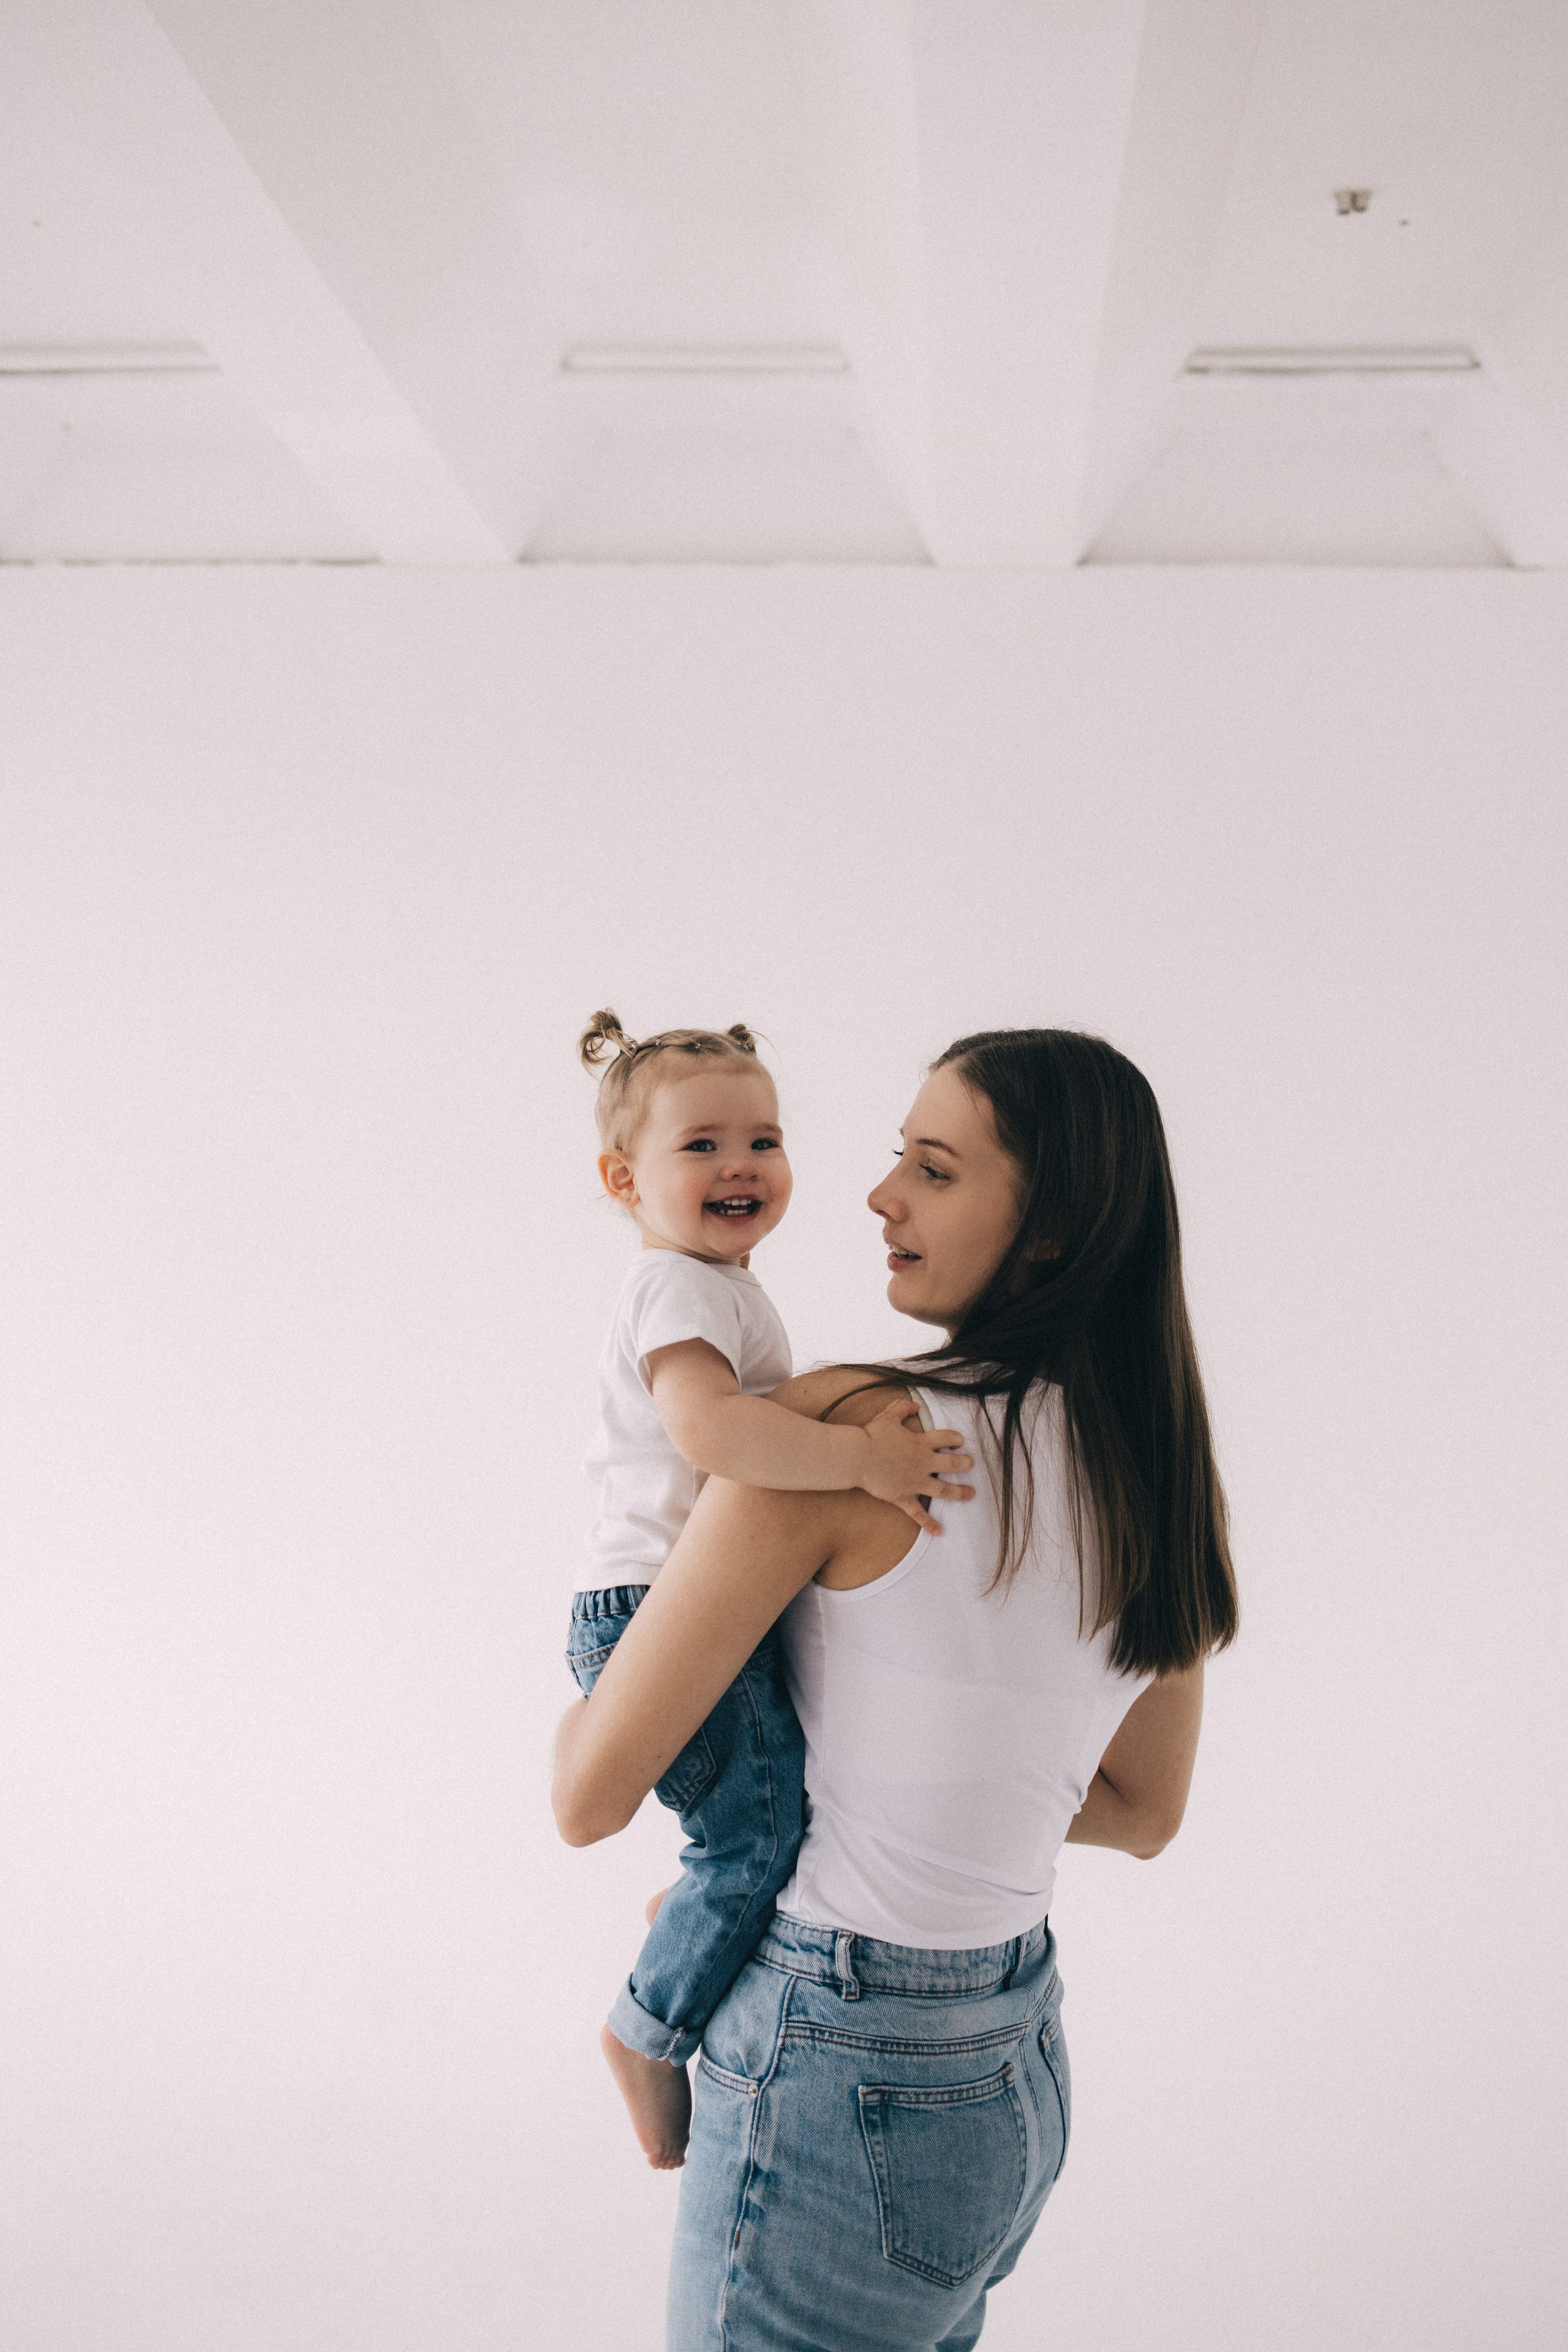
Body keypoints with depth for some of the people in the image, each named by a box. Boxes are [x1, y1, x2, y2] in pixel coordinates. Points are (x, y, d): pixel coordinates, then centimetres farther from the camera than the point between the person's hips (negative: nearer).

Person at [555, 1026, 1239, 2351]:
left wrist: (579, 1703, 3)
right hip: (1025, 2079, 7)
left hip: (840, 2089, -7)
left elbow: (593, 1796, -19)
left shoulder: (841, 1422, -24)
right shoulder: (1168, 1478, -3)